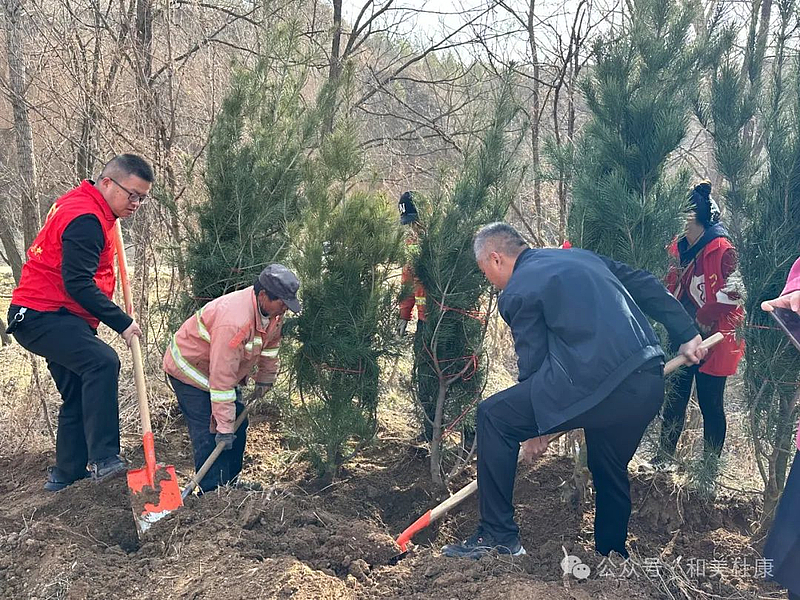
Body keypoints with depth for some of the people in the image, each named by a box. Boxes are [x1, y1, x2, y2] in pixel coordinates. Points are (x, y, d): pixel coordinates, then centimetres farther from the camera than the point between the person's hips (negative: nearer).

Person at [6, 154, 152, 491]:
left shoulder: (84, 205, 14)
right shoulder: (85, 219, -19)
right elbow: (78, 284, -25)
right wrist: (122, 323, -21)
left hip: (56, 317, 11)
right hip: (42, 315, -11)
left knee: (79, 396, 13)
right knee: (102, 362, -30)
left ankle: (66, 474, 24)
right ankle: (103, 460, -30)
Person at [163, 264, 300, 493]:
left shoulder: (272, 309, -13)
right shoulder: (234, 321, -40)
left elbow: (271, 342, 10)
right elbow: (221, 377, -37)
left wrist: (265, 380, 15)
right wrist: (224, 427, -33)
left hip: (226, 369, 9)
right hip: (190, 370, -9)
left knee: (238, 426, 9)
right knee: (211, 435, -15)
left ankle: (230, 486, 22)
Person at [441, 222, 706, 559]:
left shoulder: (517, 292, 1)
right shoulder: (583, 256, 24)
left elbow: (532, 362, 3)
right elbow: (646, 286, 23)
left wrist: (534, 430, 16)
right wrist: (686, 334, 26)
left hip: (597, 385, -9)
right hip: (650, 386, 9)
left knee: (494, 416, 1)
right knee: (610, 471, 28)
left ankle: (497, 534, 4)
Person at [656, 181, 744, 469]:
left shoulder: (721, 250, -16)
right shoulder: (681, 248, 7)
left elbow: (730, 296, -23)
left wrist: (702, 322, -18)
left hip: (712, 342, -7)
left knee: (710, 404, 4)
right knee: (674, 398, 14)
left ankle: (710, 467, 17)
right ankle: (664, 457, 27)